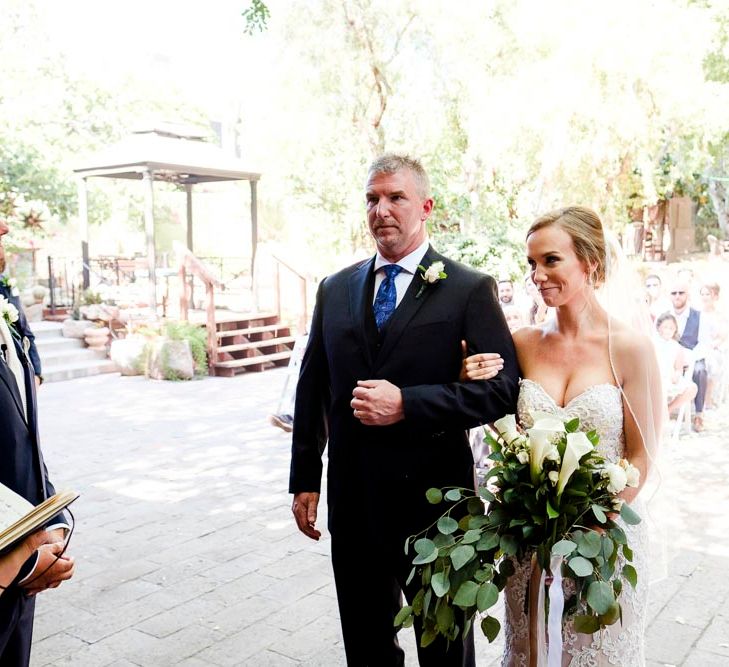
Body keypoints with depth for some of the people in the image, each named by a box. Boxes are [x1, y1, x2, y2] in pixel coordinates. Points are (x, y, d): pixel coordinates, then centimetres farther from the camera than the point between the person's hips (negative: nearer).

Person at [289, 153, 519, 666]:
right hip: (352, 502, 4)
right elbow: (312, 389, 9)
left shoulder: (470, 289, -7)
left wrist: (406, 404, -23)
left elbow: (502, 386, -14)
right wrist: (305, 479, 8)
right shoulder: (335, 289, 6)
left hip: (434, 501, -4)